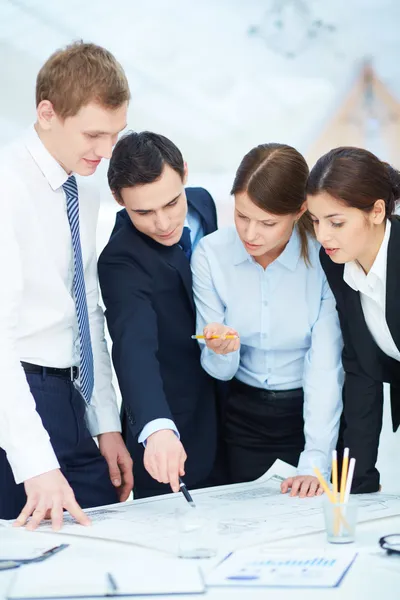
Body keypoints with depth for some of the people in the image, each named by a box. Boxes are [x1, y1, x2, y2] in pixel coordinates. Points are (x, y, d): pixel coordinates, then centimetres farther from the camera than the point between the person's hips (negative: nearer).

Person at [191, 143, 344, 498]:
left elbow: (326, 367, -20)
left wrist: (315, 462, -29)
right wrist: (221, 352, -30)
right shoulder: (211, 253, -10)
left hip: (312, 413, -2)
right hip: (242, 418, 2)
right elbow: (220, 371, -7)